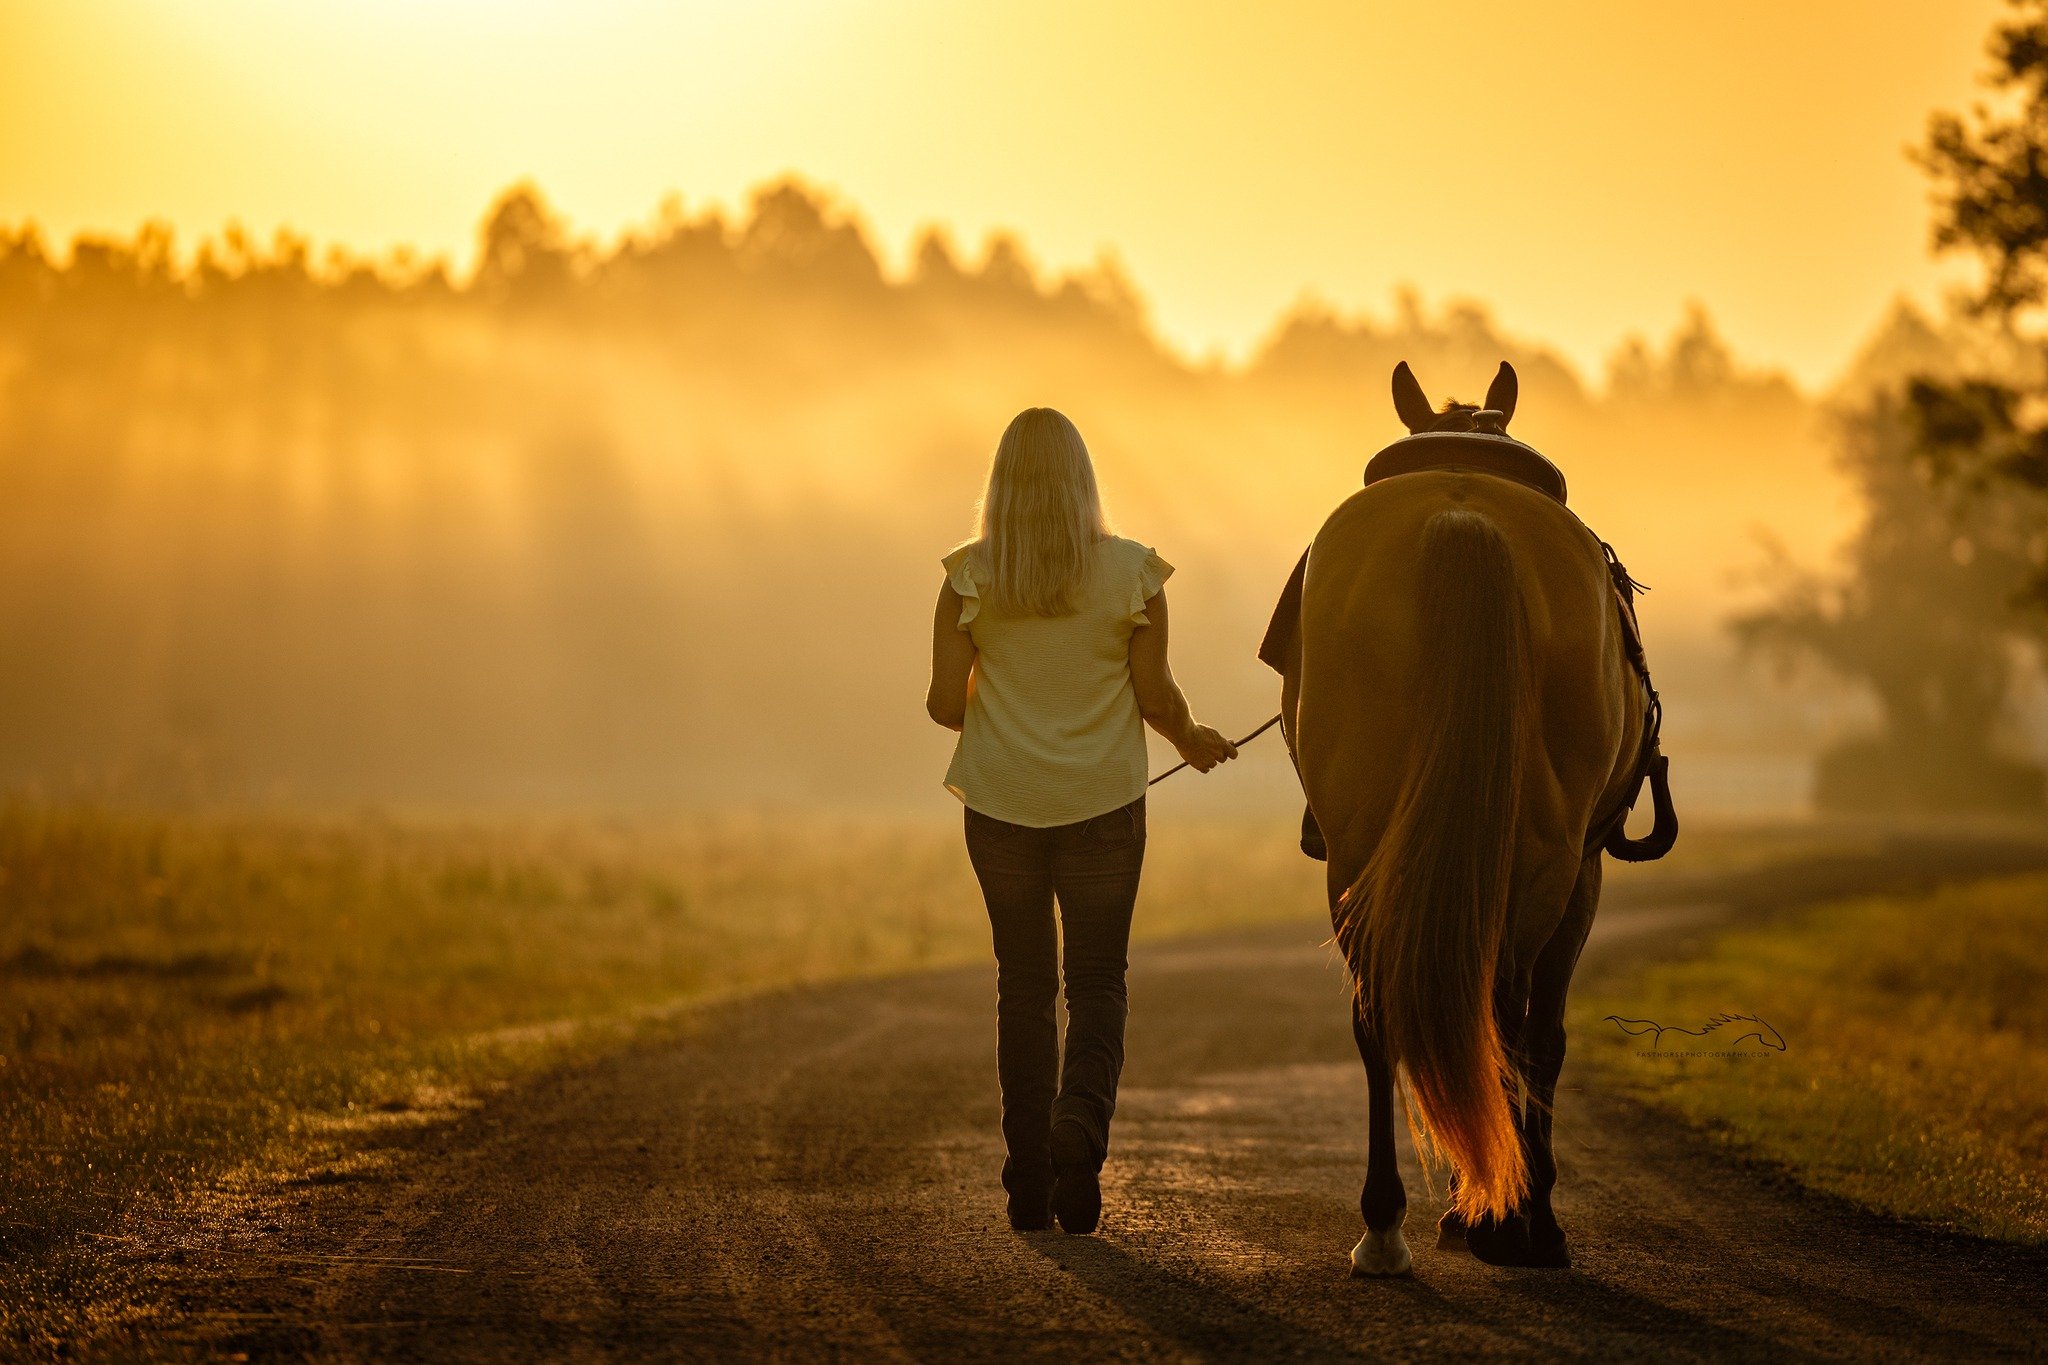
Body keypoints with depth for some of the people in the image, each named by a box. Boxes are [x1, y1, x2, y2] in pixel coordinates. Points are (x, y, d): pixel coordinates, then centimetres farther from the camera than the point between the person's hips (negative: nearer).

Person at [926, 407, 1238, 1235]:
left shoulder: (971, 576, -6)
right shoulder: (1132, 573, -6)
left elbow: (945, 702, -5)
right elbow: (1157, 698, -5)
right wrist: (1193, 741, 16)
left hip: (1001, 802, 1)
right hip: (1103, 801, -1)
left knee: (1024, 985, 12)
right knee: (1097, 982, 8)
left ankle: (1030, 1193, 12)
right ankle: (1082, 1117, -21)